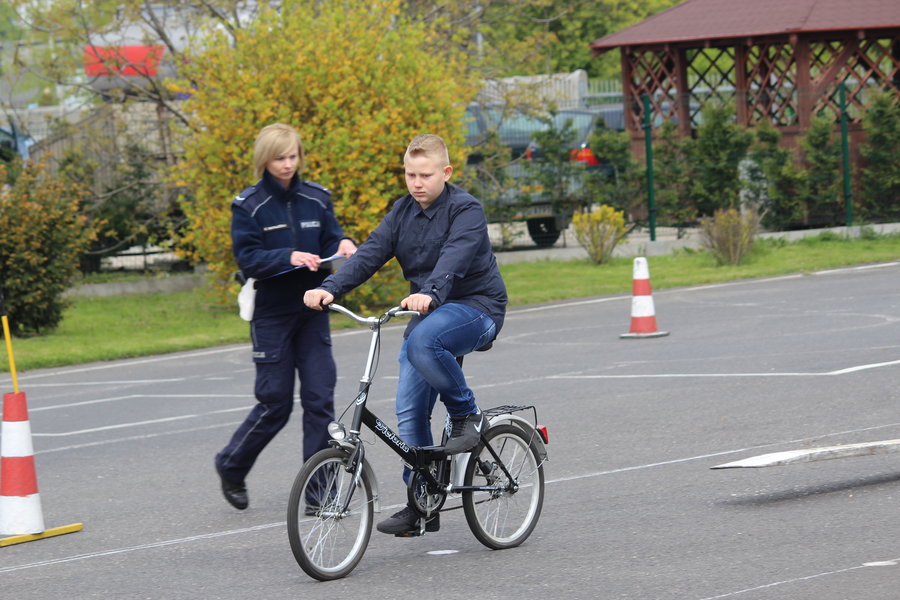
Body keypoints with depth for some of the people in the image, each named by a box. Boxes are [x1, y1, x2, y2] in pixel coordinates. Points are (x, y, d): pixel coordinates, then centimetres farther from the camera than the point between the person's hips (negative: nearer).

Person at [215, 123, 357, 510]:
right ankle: (231, 467, 23)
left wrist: (344, 245, -14)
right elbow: (247, 258, -12)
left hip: (312, 311, 3)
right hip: (272, 314, -3)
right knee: (275, 404, -1)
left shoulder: (316, 199, 7)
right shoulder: (249, 206, -5)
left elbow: (330, 242, 9)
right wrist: (289, 257, -27)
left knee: (320, 399, -3)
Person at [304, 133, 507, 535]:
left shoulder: (466, 210, -13)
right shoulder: (403, 212, 7)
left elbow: (454, 258, -30)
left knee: (421, 343, -37)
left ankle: (466, 415, -15)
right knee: (409, 412, -1)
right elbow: (371, 253, -5)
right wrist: (329, 288, -21)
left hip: (476, 306, -7)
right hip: (427, 311, 7)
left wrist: (431, 294, -49)